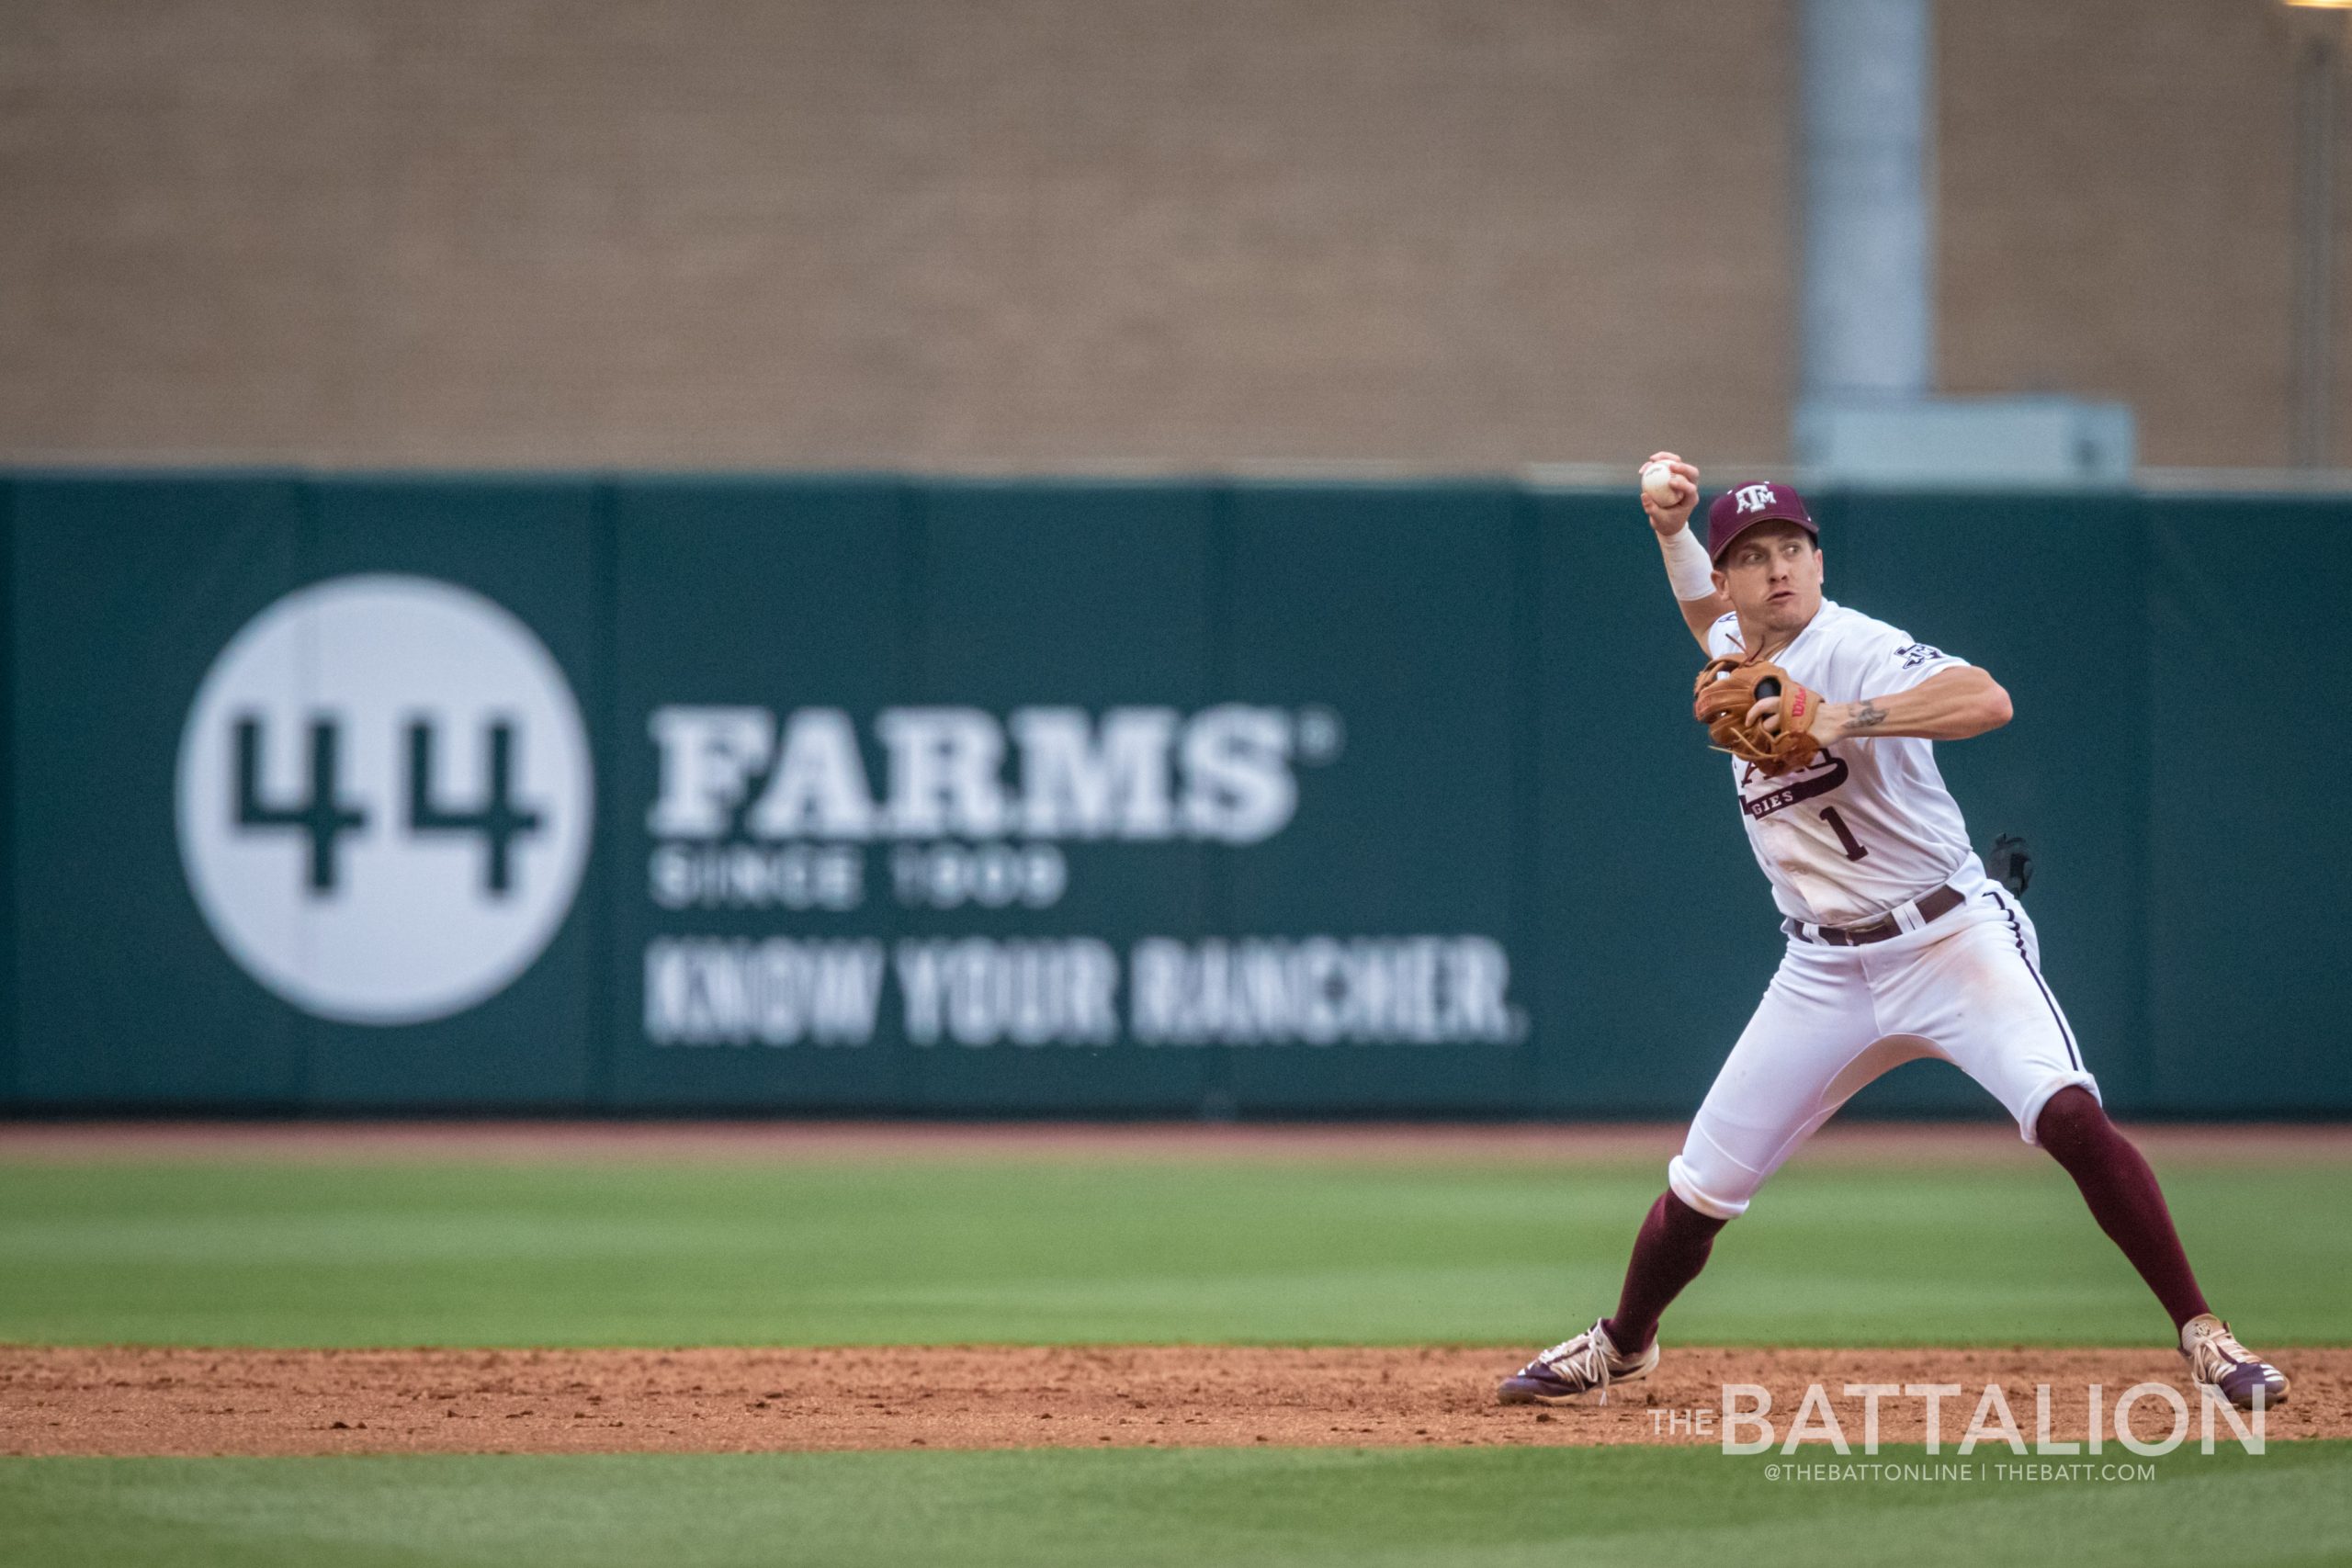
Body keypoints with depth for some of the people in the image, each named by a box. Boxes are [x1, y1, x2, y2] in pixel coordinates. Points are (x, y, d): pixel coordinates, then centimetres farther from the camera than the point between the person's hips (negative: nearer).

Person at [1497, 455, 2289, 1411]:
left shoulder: (1854, 650, -17)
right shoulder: (1731, 654, 6)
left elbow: (1988, 700, -35)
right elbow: (1709, 615, 32)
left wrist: (1842, 719, -44)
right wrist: (1672, 531, 12)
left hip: (1951, 939, -6)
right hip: (1826, 970, 6)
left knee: (2067, 1117, -28)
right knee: (1702, 1186, 8)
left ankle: (2203, 1338, -22)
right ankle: (1621, 1348, 35)